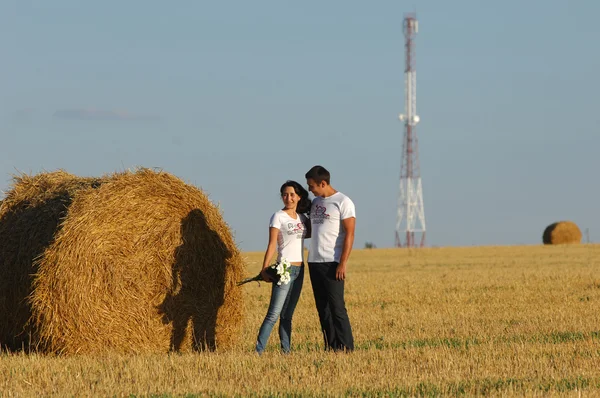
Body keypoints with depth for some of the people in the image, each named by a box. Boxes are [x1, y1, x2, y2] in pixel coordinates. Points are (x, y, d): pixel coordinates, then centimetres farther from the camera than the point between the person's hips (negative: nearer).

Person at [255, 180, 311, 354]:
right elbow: (272, 244, -9)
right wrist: (265, 269, -16)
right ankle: (258, 351, -16)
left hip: (299, 269, 6)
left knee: (287, 315, 7)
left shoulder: (302, 217, 13)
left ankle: (286, 351, 8)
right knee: (274, 314, -13)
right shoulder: (278, 217, -4)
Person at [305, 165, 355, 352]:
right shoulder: (315, 202, 17)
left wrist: (343, 263, -16)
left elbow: (349, 234, -11)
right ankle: (330, 348, 10)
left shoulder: (343, 202, -6)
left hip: (332, 263, -8)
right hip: (314, 261, 8)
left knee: (336, 306, -9)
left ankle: (346, 348, -6)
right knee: (322, 308, 7)